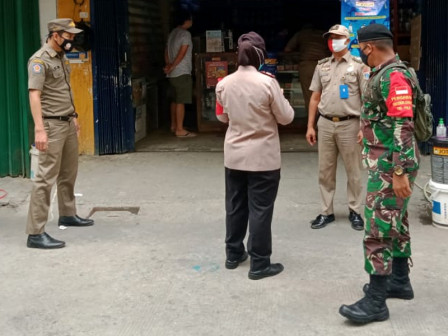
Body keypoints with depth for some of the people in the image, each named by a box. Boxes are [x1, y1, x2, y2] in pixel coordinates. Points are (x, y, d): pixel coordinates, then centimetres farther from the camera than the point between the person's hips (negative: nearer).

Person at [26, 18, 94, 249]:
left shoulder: (61, 57, 13)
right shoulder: (39, 60, -15)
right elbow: (34, 95, -23)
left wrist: (74, 117, 22)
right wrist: (39, 129, -30)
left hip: (68, 122, 9)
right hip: (52, 125, -9)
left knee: (69, 173, 19)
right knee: (46, 177, -10)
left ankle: (67, 214, 36)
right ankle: (35, 233, -9)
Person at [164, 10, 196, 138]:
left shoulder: (172, 33, 15)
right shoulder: (185, 34, -12)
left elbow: (167, 51, 13)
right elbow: (182, 54, -17)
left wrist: (168, 65, 4)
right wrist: (171, 67, -10)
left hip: (172, 74, 9)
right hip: (182, 73, -9)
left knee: (174, 100, 17)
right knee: (181, 101, -8)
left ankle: (174, 126, 25)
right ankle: (180, 130, -9)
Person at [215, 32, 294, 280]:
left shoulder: (224, 84, -3)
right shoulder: (267, 83, -17)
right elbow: (286, 117, -8)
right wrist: (277, 96, 6)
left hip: (234, 155, 5)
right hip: (263, 158, -5)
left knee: (235, 206, 17)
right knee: (260, 210, 2)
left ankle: (233, 254, 30)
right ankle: (259, 264, 9)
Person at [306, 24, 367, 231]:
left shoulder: (358, 65, -1)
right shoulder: (322, 66, 11)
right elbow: (315, 98, 13)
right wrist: (310, 126, 7)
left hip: (349, 124, -4)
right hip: (325, 124, 4)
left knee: (353, 172, 5)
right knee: (325, 171, 7)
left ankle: (354, 211, 17)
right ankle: (327, 212, 17)